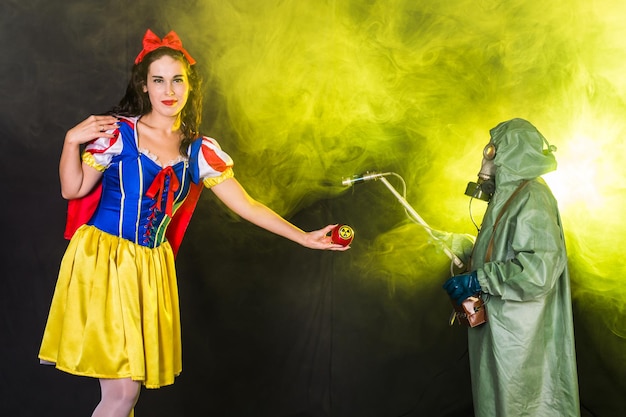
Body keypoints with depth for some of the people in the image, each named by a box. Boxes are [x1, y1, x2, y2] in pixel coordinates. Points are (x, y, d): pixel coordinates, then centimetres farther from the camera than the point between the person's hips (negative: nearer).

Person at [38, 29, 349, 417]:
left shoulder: (201, 151, 4)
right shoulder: (117, 132, -5)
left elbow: (246, 205, 6)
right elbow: (73, 189, 0)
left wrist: (303, 237, 3)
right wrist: (72, 141, -15)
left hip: (151, 267, 4)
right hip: (101, 258, -4)